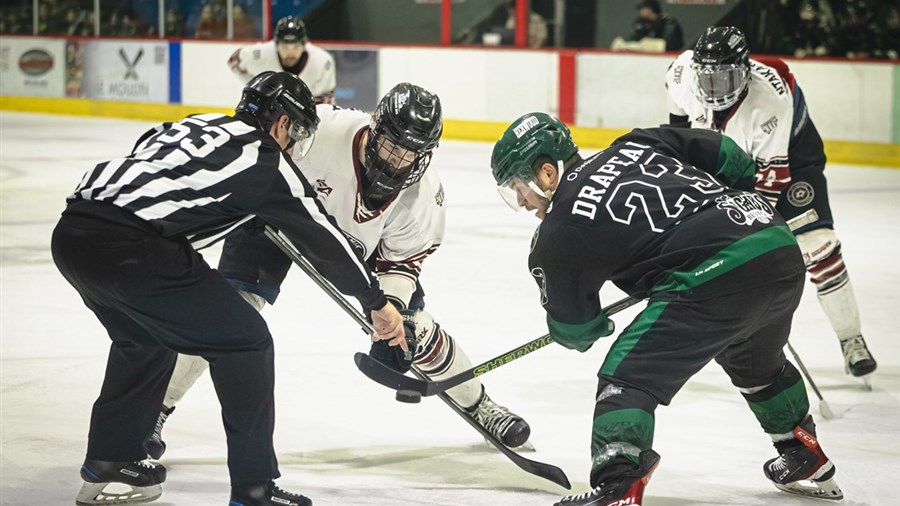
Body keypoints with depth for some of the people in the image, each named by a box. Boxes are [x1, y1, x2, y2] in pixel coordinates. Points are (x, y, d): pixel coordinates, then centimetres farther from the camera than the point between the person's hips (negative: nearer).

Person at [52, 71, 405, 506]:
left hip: (71, 231, 8)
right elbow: (322, 237, 13)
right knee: (245, 341, 5)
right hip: (129, 246, -8)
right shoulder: (267, 162, 7)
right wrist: (376, 302, 23)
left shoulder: (196, 125, 26)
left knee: (144, 337, 32)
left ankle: (108, 465, 38)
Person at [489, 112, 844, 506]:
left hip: (717, 278, -8)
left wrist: (597, 326, 38)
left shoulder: (558, 236, 4)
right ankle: (808, 463, 51)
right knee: (756, 362, 35)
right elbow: (724, 155, 18)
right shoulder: (634, 146, 18)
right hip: (784, 251, 8)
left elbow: (573, 331, 14)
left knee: (628, 376, 0)